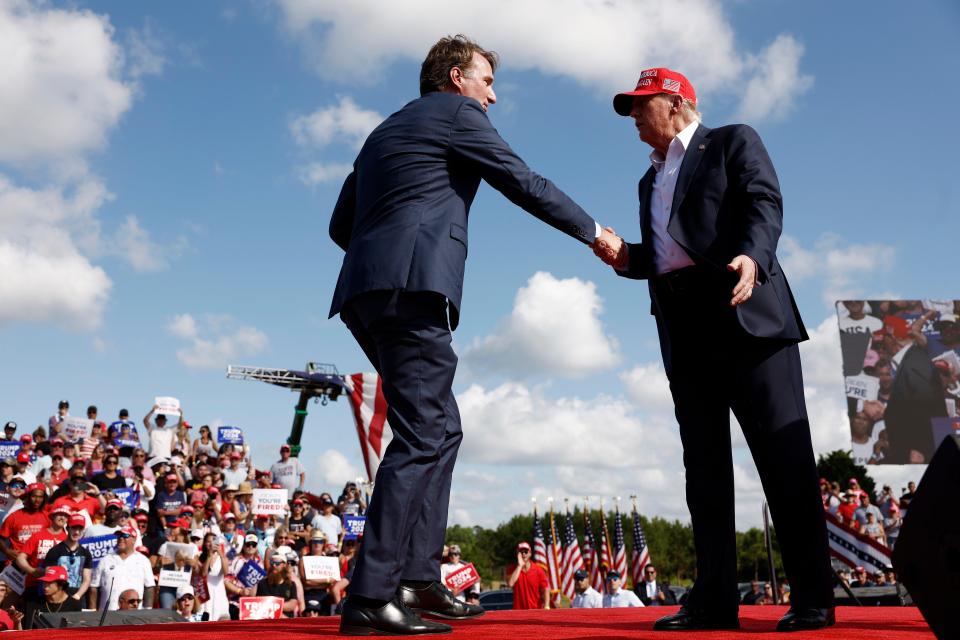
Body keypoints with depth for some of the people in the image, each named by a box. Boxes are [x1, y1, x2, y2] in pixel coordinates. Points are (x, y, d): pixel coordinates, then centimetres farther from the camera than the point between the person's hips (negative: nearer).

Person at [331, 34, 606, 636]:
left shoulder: (384, 131, 29)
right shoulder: (457, 113, 6)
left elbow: (341, 224, 26)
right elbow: (526, 184, 4)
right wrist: (594, 231, 14)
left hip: (366, 293, 9)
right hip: (413, 289, -9)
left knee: (442, 429, 13)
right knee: (422, 436, -10)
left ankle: (419, 577, 10)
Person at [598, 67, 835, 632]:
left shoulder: (734, 142, 8)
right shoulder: (652, 179, 28)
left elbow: (765, 204, -8)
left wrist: (751, 256, -28)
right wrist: (624, 256, 5)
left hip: (745, 316, -7)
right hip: (685, 331, 7)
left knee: (783, 454, -9)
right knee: (704, 465, 3)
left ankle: (813, 597, -4)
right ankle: (716, 599, 4)